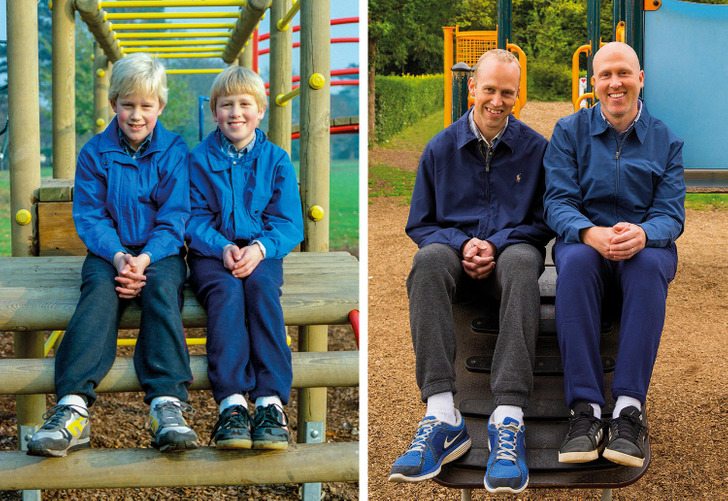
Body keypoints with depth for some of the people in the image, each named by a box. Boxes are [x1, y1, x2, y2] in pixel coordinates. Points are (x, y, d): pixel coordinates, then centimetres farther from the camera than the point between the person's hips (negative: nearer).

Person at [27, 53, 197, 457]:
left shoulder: (174, 152, 3)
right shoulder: (94, 153, 6)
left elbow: (174, 219, -3)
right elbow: (89, 216, 0)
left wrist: (145, 258, -20)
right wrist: (117, 257, -19)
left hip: (160, 251, -1)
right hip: (110, 250, 1)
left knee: (161, 288, -33)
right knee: (100, 291, -31)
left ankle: (168, 405, -45)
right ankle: (73, 408, -44)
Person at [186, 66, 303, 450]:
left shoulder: (276, 160, 9)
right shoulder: (199, 160, 10)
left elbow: (289, 223, 3)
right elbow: (193, 219, 3)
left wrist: (259, 247, -18)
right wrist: (222, 247, -18)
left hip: (261, 252, 0)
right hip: (211, 253, 0)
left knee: (261, 287, -33)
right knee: (225, 290, -33)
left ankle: (271, 403, -42)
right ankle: (231, 402, -45)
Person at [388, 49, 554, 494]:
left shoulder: (535, 148, 9)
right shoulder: (440, 148, 12)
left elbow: (544, 223, 8)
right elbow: (419, 224, 12)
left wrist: (497, 244, -11)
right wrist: (462, 245, -8)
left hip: (508, 252, -1)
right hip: (456, 252, 1)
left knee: (522, 262, -39)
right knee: (429, 259, -36)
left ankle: (509, 420, -47)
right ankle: (442, 416, -44)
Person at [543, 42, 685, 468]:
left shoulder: (666, 141, 7)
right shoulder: (569, 132, 6)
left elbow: (671, 213, -2)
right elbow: (558, 202, -4)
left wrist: (643, 234, -27)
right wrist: (591, 233, -28)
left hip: (646, 245, 0)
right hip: (585, 240, 0)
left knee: (649, 264, -37)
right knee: (575, 261, -37)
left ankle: (630, 409, -39)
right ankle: (585, 409, -40)